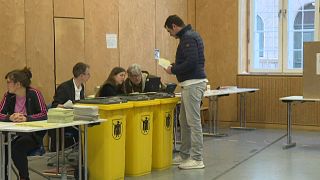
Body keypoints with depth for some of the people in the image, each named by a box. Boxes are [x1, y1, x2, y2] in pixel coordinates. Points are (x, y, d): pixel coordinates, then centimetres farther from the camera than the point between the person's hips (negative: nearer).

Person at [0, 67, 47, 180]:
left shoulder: (34, 94, -9)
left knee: (17, 147, -31)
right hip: (13, 133, 4)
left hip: (33, 134, -4)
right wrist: (10, 117, -22)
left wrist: (26, 118, -28)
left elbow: (44, 114, -13)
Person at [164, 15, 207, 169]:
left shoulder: (188, 38, -16)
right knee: (184, 121, 16)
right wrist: (175, 66, 16)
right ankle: (185, 155, 24)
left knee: (193, 122, -7)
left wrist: (173, 70, -12)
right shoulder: (189, 35, 17)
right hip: (190, 84, 11)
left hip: (193, 84, -11)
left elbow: (191, 62, -25)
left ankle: (197, 159, -1)